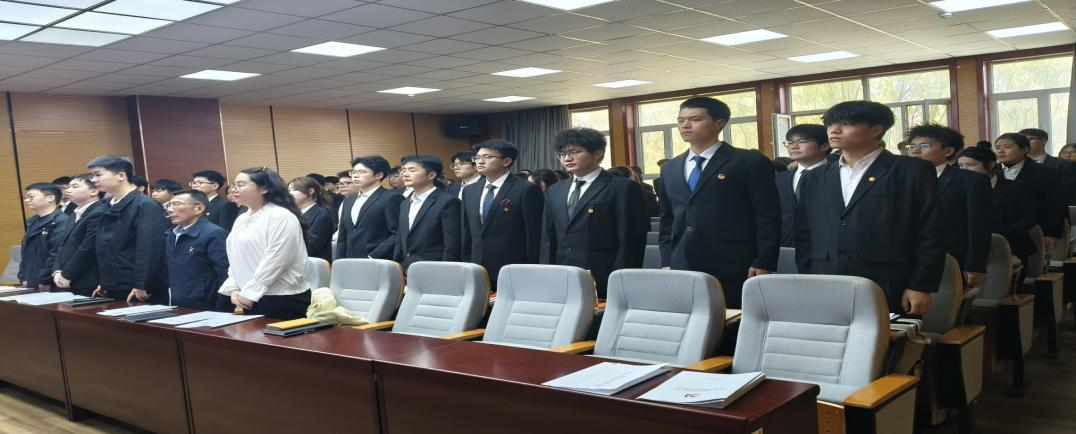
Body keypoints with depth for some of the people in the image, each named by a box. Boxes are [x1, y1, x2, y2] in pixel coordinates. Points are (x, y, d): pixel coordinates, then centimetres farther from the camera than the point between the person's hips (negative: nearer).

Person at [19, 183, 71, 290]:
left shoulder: (62, 222, -15)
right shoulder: (33, 222, 16)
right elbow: (26, 253, 21)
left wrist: (45, 282, -18)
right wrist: (23, 278, 13)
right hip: (31, 286, 9)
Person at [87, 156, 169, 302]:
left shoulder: (145, 206, -14)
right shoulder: (109, 207, 13)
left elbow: (150, 251, -21)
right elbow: (104, 250, 20)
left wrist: (141, 287, -21)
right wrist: (104, 283, 19)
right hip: (112, 291, 8)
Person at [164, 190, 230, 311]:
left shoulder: (213, 234, -16)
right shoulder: (170, 234, 13)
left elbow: (227, 275, -22)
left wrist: (220, 311, -22)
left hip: (203, 311, -7)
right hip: (174, 308, 8)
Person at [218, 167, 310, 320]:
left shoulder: (281, 217, -12)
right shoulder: (241, 219, 14)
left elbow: (274, 262, -18)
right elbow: (236, 259, 15)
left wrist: (249, 293, -16)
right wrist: (233, 289, 1)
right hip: (251, 300, 7)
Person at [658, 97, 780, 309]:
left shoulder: (751, 162, 0)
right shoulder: (670, 168, 16)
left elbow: (768, 218, -3)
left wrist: (763, 265, -9)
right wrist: (667, 263, 9)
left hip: (733, 270, -4)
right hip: (681, 270, 4)